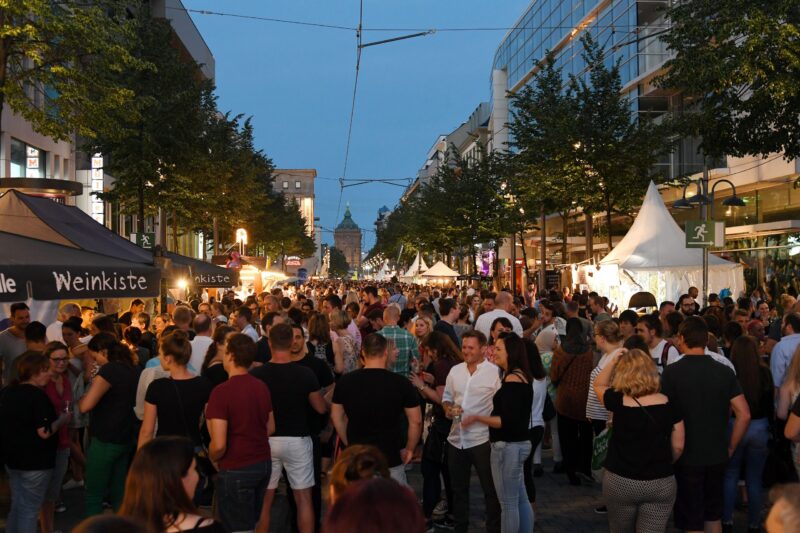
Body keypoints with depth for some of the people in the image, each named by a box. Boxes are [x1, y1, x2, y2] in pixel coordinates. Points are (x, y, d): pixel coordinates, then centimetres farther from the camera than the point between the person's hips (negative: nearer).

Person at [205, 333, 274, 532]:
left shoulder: (222, 391, -20)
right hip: (264, 463, 7)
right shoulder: (262, 386, 3)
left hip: (236, 469, -7)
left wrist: (212, 459, -2)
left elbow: (219, 445, -21)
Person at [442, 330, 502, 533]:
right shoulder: (455, 370, 7)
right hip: (456, 438, 6)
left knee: (490, 489, 6)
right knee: (458, 488, 18)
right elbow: (446, 397, 16)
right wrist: (448, 409, -4)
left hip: (483, 439, -6)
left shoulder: (495, 372, -11)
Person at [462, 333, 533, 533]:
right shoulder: (520, 376, 12)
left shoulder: (512, 379, -19)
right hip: (517, 444, 10)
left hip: (507, 446, -10)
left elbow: (507, 421, -24)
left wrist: (477, 418, -18)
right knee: (521, 500, 16)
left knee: (508, 503, -1)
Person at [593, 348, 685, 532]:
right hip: (661, 483, 1)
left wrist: (612, 361, 1)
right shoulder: (669, 404, -9)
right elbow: (678, 447, 0)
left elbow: (598, 385, 10)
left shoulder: (618, 402, -13)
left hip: (619, 481, 0)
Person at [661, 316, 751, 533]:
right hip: (717, 456, 4)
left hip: (686, 456, -4)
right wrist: (730, 448, 8)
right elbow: (744, 415, -4)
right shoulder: (725, 371, -2)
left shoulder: (672, 371, -14)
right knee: (713, 515, 21)